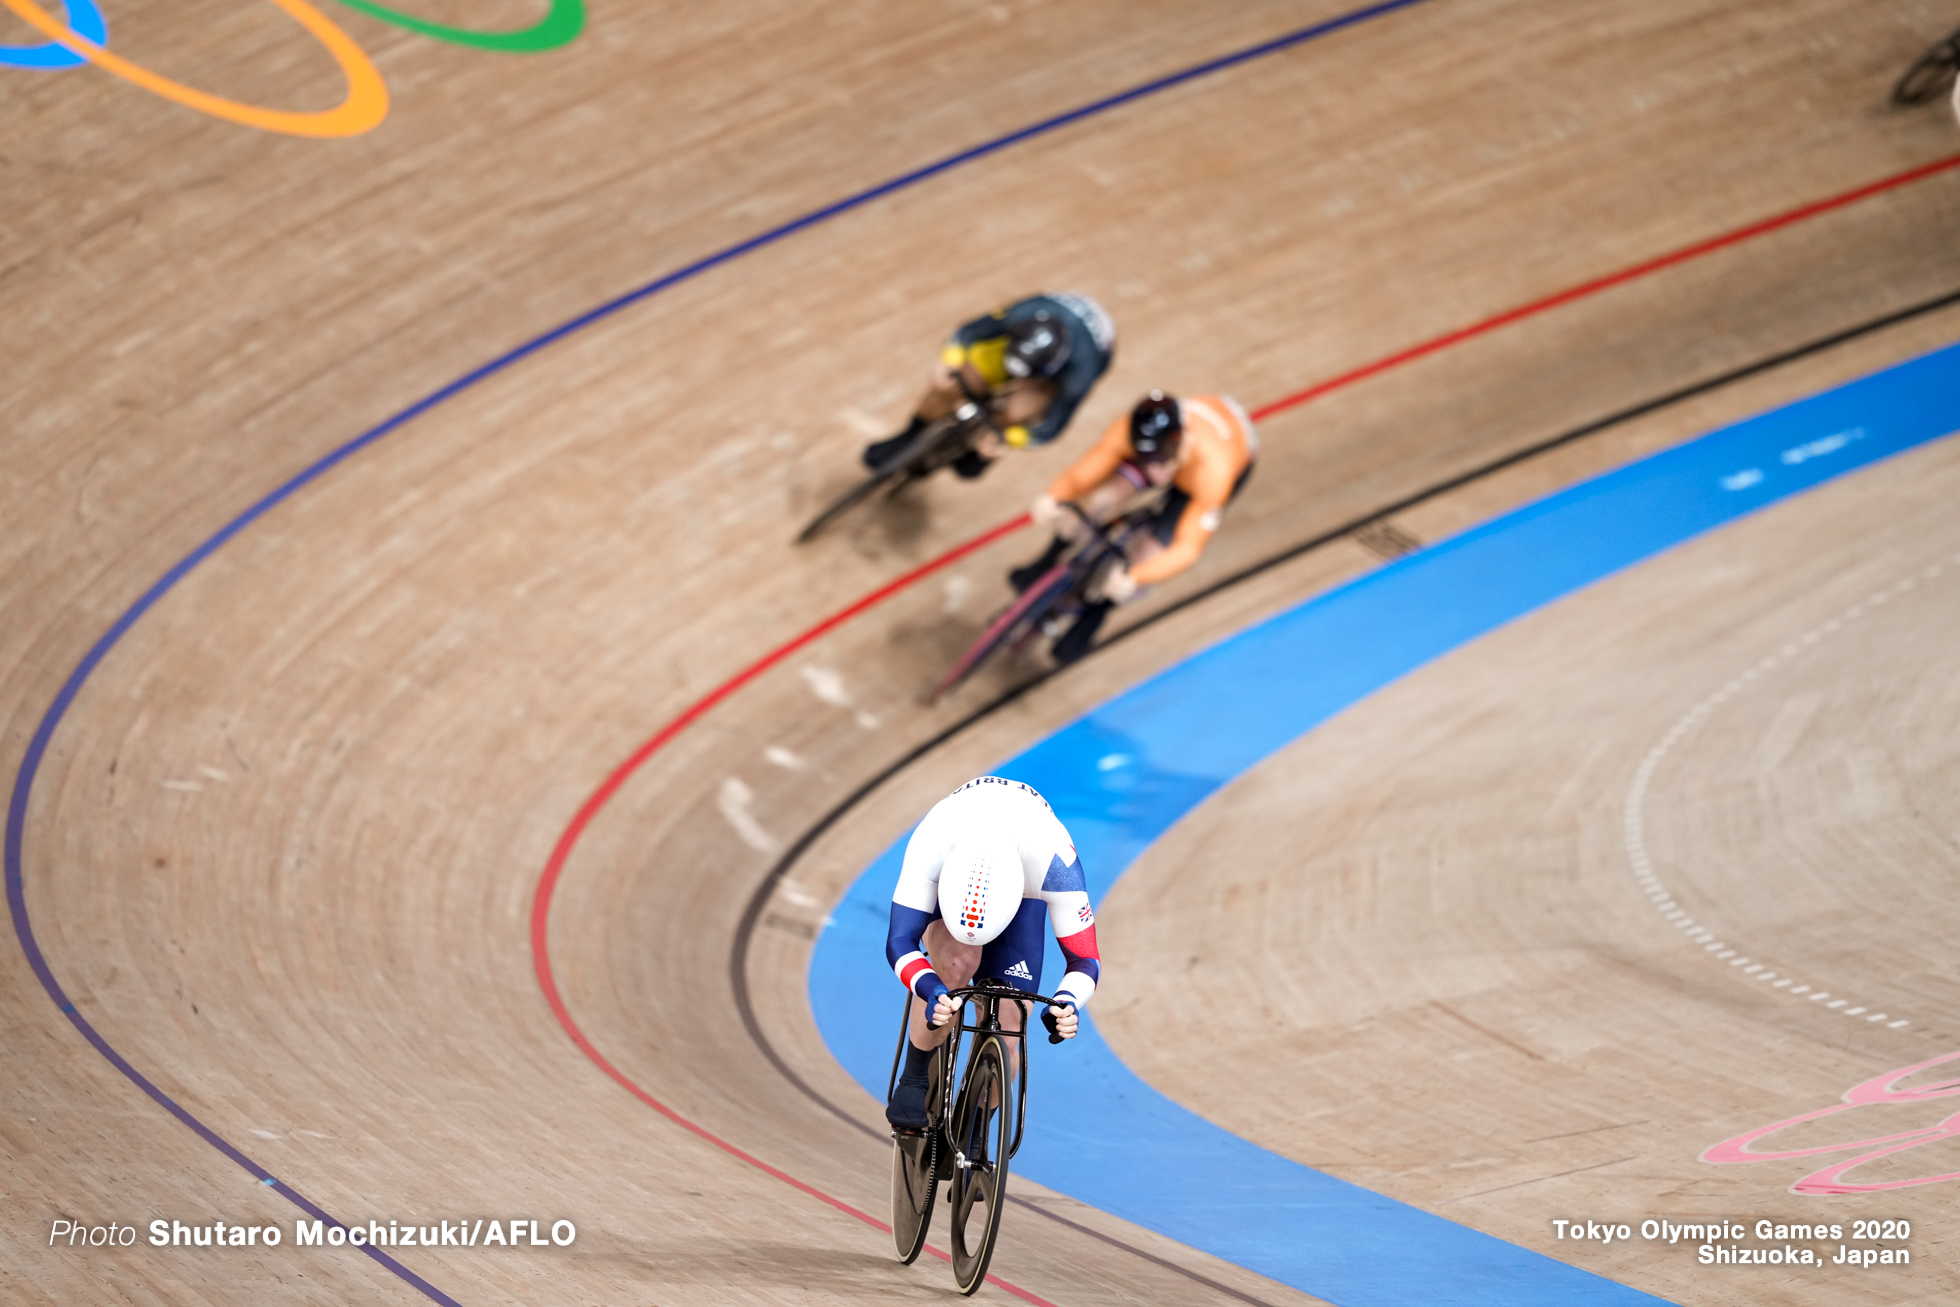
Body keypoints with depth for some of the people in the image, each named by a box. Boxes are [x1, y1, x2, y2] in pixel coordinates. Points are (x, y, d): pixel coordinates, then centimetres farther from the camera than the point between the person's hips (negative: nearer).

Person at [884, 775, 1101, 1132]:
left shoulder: (1054, 861, -43)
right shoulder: (929, 847, -43)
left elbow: (1084, 959, -33)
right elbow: (900, 942, -36)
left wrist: (1067, 1002, -55)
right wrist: (932, 992, -57)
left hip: (1024, 891, 1)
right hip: (948, 875, 0)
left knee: (1006, 1020, -11)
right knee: (956, 963, -33)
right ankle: (914, 1083, -11)